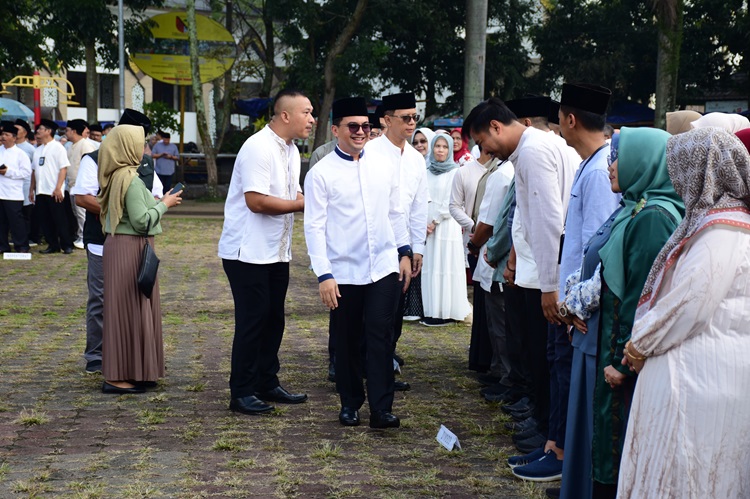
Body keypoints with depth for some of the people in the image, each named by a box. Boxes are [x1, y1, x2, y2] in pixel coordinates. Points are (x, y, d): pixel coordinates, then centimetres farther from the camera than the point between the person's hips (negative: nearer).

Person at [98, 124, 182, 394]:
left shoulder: (116, 176, 10)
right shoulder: (130, 179, -18)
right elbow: (141, 221, -20)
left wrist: (159, 202, 13)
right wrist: (164, 204, -7)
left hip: (118, 245, 9)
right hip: (130, 249, -9)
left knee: (126, 310, 15)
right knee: (128, 310, -3)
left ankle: (123, 371, 23)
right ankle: (117, 377, 2)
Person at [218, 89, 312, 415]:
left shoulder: (291, 151, 12)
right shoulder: (258, 148, -18)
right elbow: (257, 201, -26)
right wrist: (303, 205, -18)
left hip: (276, 251, 9)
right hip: (249, 251, -9)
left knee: (273, 319, 14)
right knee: (252, 320, -4)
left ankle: (267, 384, 25)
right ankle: (241, 393, 6)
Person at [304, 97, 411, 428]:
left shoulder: (383, 166, 7)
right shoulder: (321, 173, -5)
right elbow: (315, 227, -7)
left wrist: (404, 252, 11)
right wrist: (324, 275, -12)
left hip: (384, 268, 2)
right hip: (344, 273, -2)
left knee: (380, 337, -3)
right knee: (347, 341, 10)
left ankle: (381, 408, -1)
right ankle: (350, 403, 26)